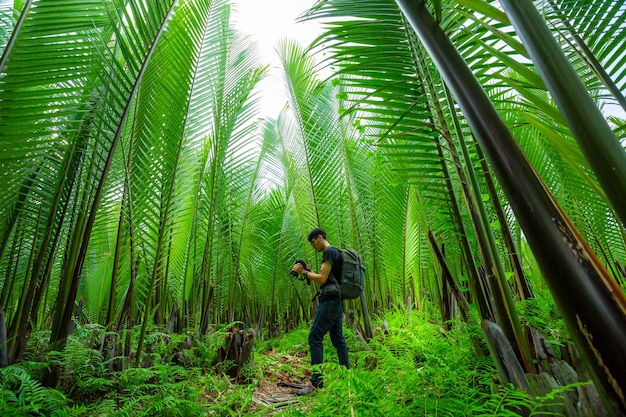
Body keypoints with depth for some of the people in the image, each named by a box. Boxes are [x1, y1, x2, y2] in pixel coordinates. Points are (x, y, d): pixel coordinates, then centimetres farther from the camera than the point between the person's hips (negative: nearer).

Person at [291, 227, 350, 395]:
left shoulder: (330, 252, -11)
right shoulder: (334, 253, 19)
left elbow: (322, 279, -16)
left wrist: (304, 272, -5)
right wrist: (309, 272, 12)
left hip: (329, 300, -11)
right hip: (336, 301, 11)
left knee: (315, 337, -9)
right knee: (338, 338, 13)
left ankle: (316, 382, -6)